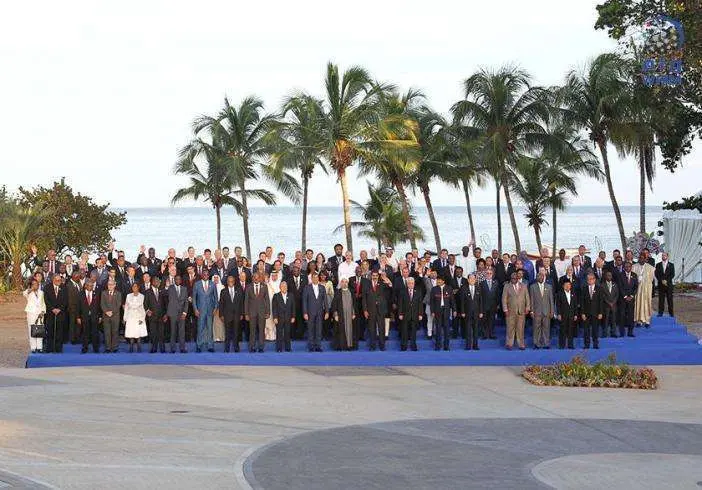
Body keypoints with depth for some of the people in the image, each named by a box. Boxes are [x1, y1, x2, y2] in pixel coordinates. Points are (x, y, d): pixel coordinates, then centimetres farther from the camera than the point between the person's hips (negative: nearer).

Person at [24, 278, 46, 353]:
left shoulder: (41, 292, 15)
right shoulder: (29, 293, 3)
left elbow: (43, 303, 15)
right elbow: (24, 293, -21)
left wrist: (43, 311, 2)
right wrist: (31, 289, -19)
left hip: (40, 314, 3)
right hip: (31, 313, -3)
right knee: (32, 331, -4)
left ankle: (39, 347, 2)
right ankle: (33, 348, -3)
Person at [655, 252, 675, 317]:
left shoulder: (671, 265, 6)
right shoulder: (658, 265, 10)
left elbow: (672, 275, -1)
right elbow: (657, 274, 2)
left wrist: (666, 281, -13)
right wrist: (662, 281, -11)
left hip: (669, 284, -1)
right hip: (661, 285, 1)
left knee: (670, 299, 0)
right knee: (661, 299, 0)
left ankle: (671, 313, 3)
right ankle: (660, 312, 4)